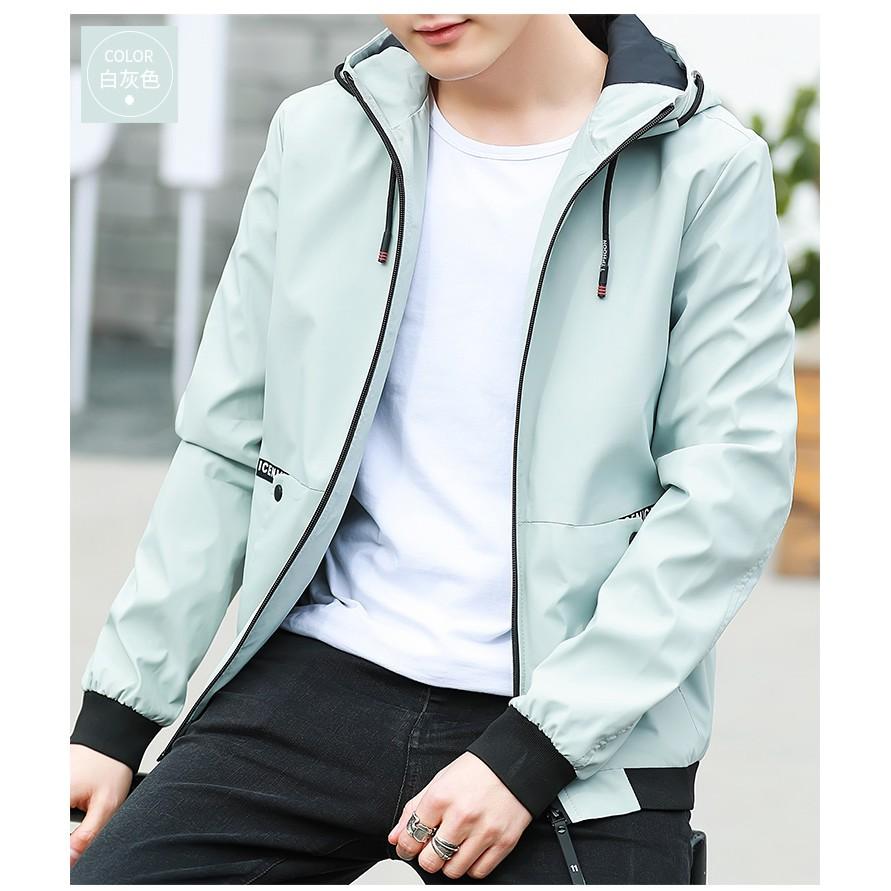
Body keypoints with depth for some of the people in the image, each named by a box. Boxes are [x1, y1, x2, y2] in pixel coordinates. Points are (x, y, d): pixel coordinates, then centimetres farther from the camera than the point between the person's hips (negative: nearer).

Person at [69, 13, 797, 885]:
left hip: (584, 734, -3)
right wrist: (113, 719, 4)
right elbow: (227, 446, 10)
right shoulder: (317, 136, 6)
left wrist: (529, 751, -15)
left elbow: (731, 489, -9)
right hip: (322, 682, 3)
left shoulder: (706, 169, -3)